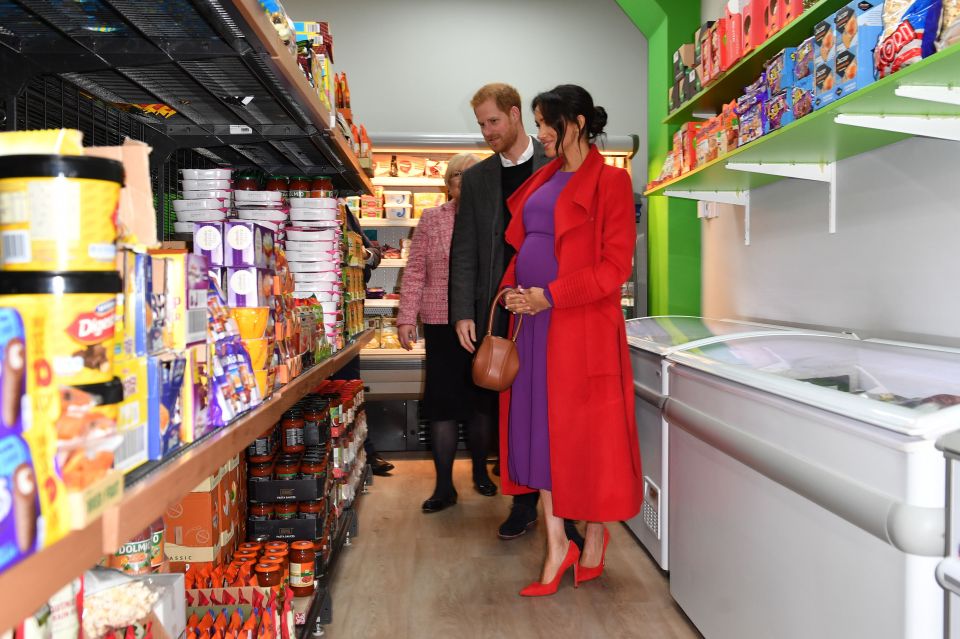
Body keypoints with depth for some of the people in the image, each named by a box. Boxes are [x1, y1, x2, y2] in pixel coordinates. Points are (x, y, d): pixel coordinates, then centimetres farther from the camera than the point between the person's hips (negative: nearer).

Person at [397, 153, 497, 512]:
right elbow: (415, 271, 2)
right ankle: (444, 486, 12)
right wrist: (406, 318, -5)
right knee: (442, 401, 1)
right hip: (442, 324, 0)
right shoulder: (431, 220, 5)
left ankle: (480, 472, 31)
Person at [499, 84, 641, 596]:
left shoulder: (609, 182, -6)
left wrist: (550, 296, -16)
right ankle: (557, 544, 17)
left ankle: (596, 534, 26)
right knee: (539, 424, 7)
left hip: (583, 323, -7)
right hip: (534, 320, 7)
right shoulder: (544, 179, 16)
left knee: (586, 426, 4)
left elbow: (615, 266, -12)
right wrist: (513, 289, 1)